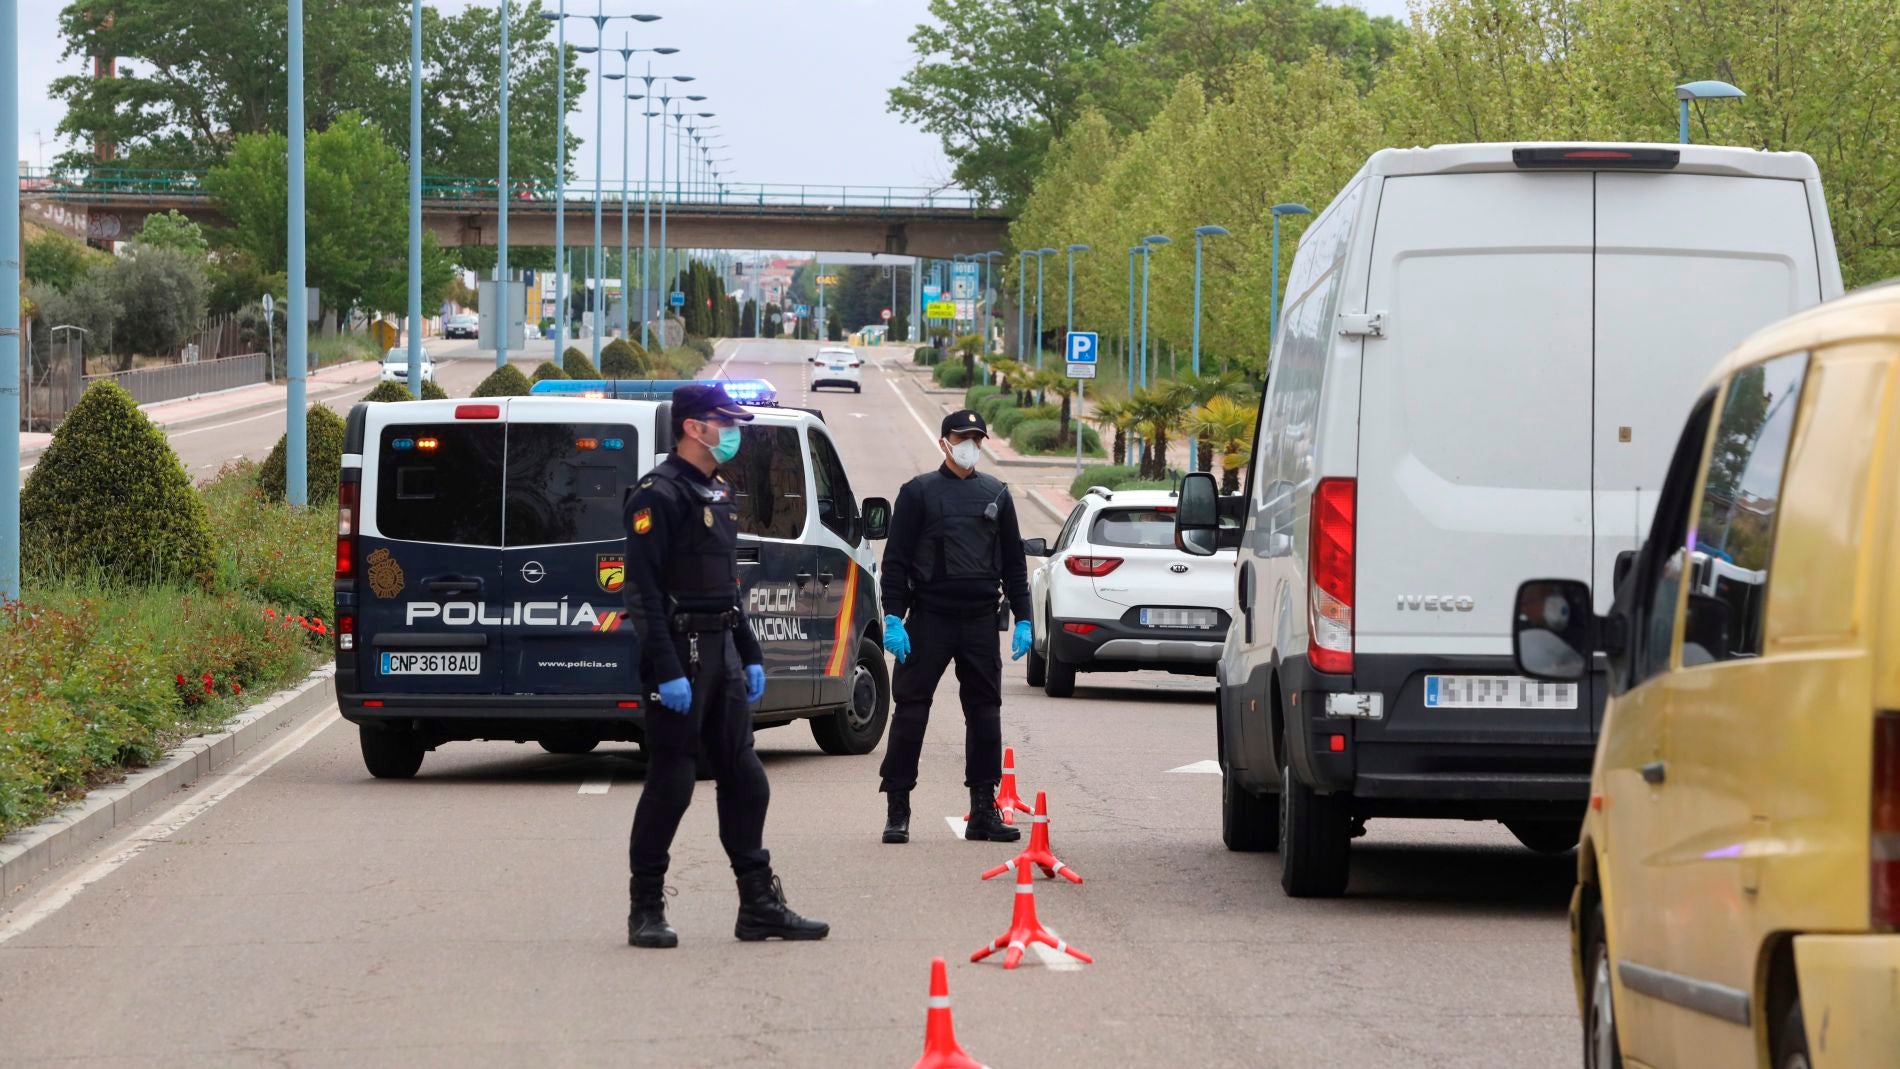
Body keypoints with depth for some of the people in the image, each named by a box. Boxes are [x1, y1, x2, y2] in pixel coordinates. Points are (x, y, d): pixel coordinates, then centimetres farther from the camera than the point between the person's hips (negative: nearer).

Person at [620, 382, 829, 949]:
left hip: (722, 651, 9)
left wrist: (750, 655, 18)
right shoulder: (659, 495, -12)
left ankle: (759, 904, 13)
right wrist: (666, 671, -23)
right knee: (670, 783, -5)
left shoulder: (718, 493, 17)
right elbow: (644, 590, -18)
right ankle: (646, 911, 2)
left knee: (744, 779, 9)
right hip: (680, 652, -9)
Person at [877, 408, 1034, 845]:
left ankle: (984, 810, 9)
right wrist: (893, 618, -9)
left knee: (985, 710, 3)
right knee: (910, 709, -5)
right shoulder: (919, 492, 3)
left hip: (981, 621, 3)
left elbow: (1014, 562, 16)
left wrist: (1022, 620, 9)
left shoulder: (996, 494, 13)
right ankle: (897, 809, -1)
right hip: (928, 618, -3)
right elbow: (896, 559, 0)